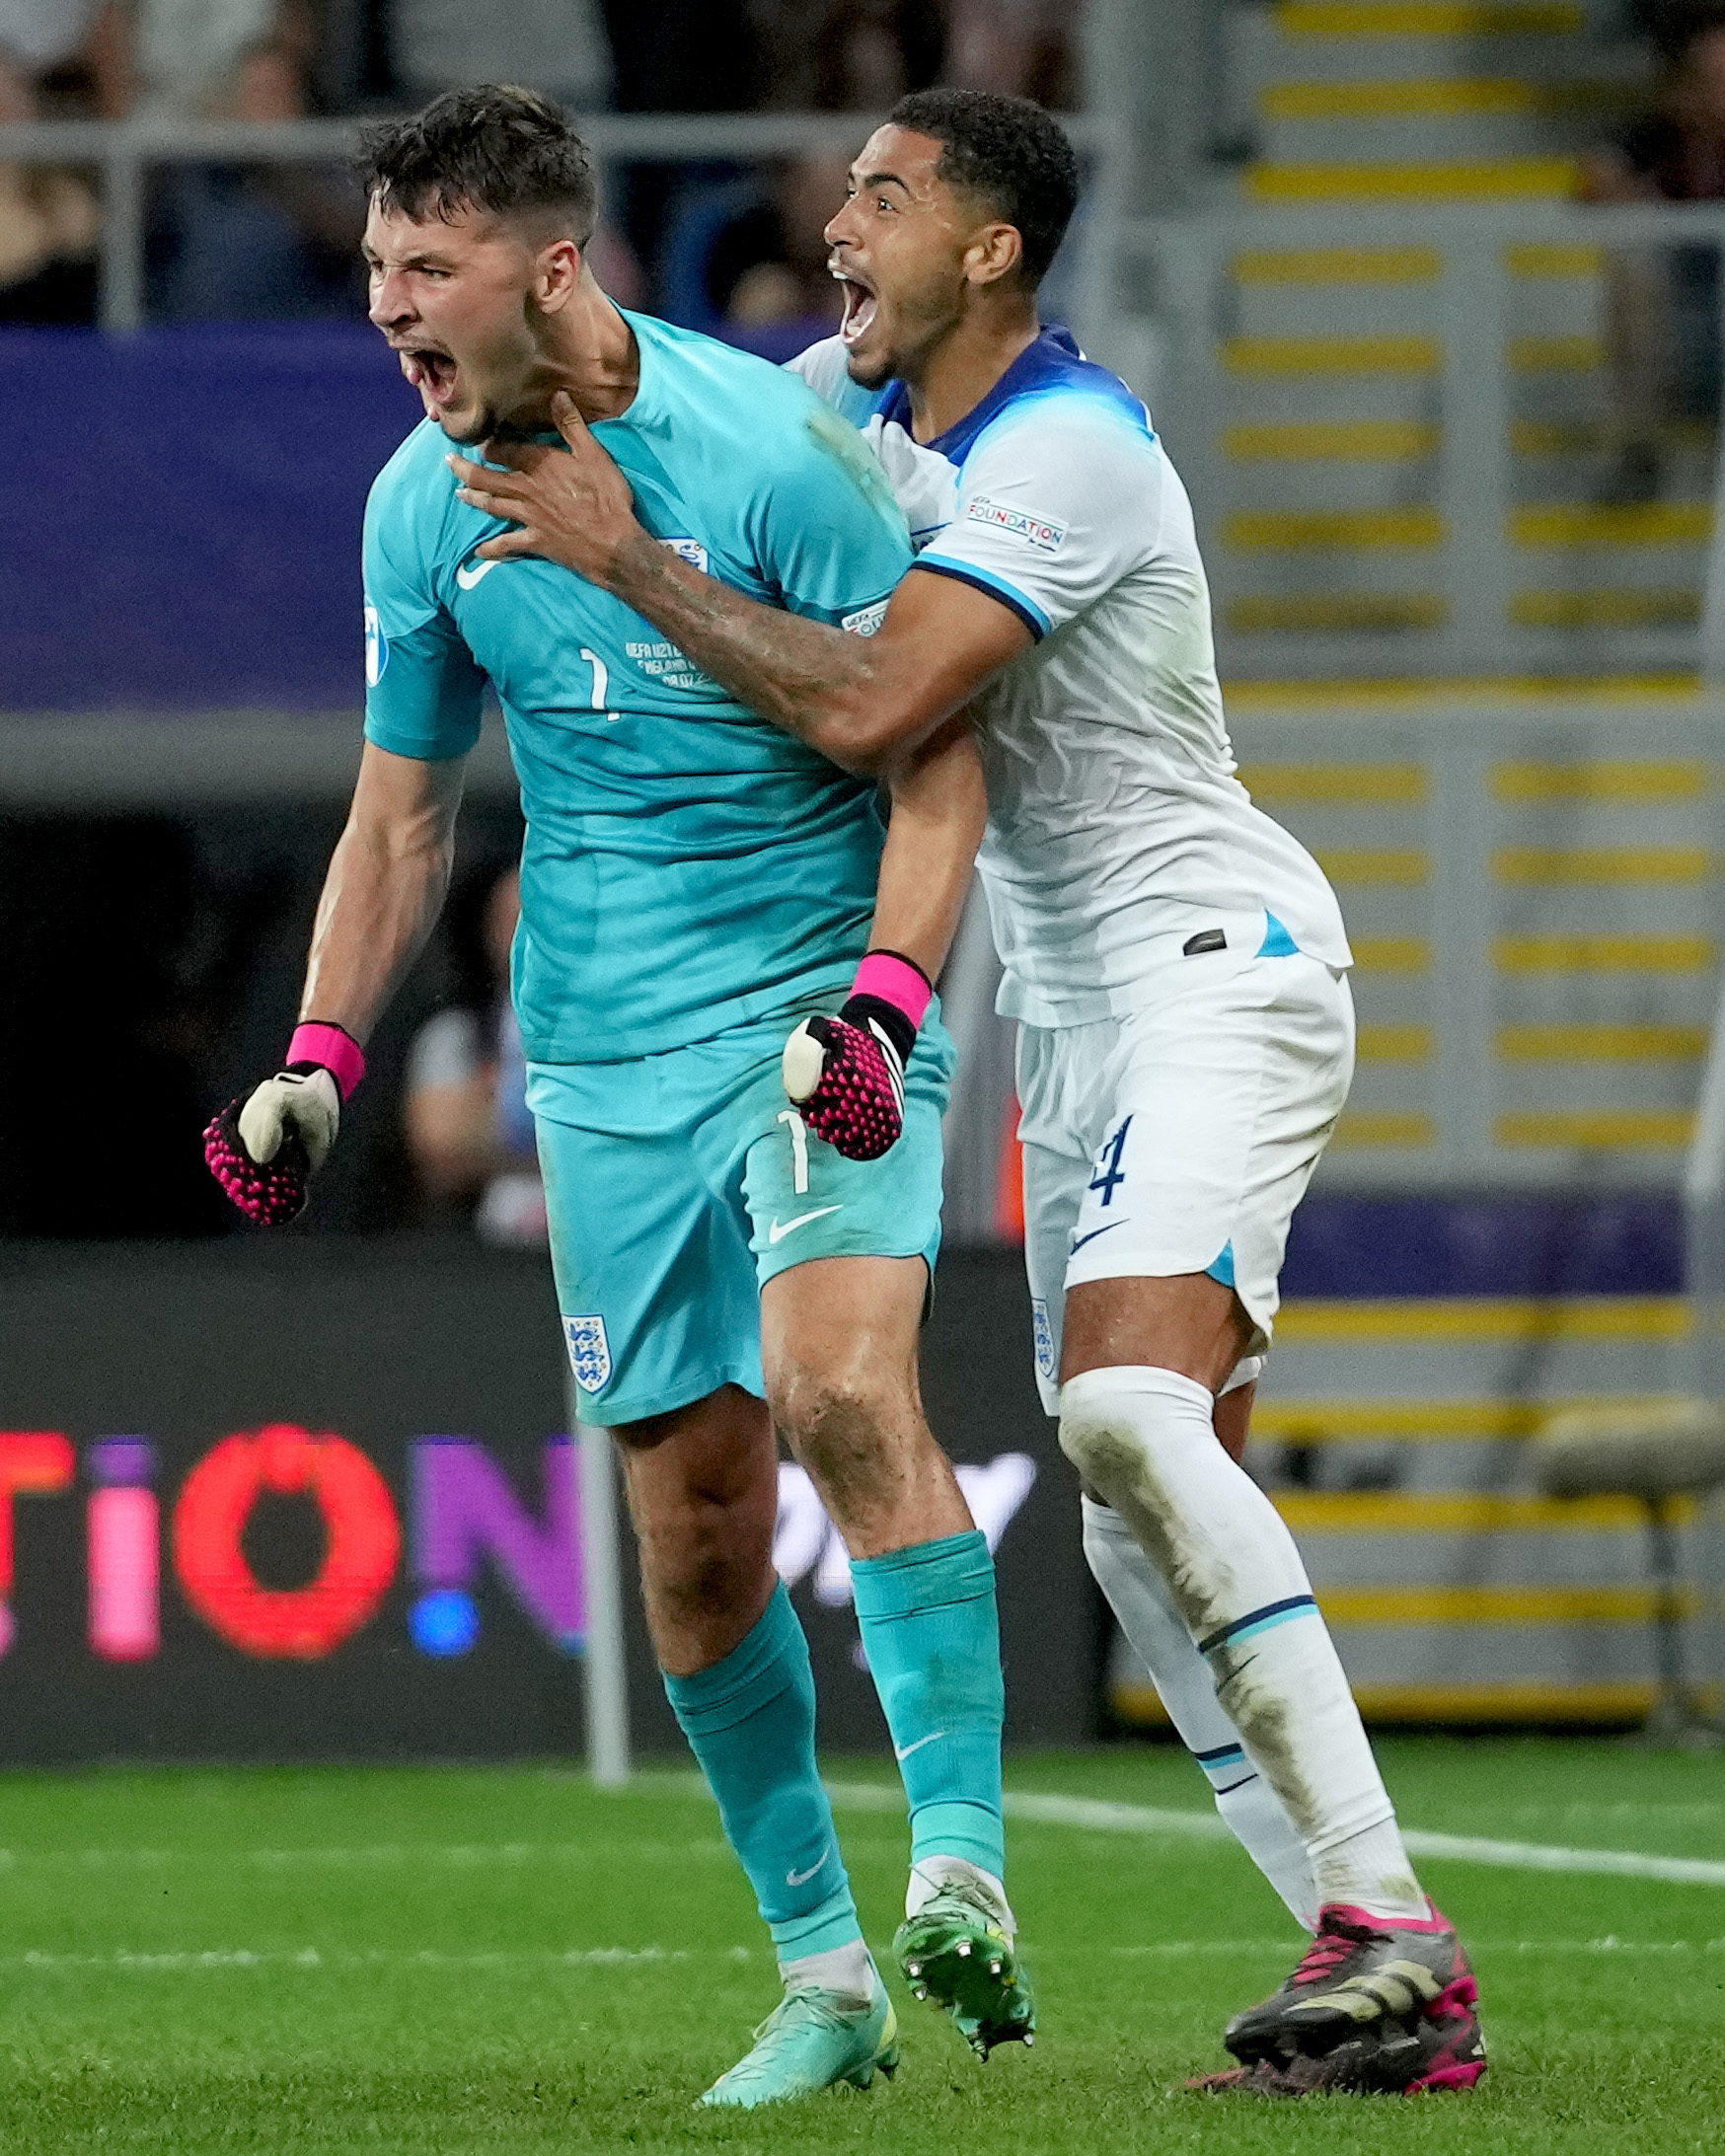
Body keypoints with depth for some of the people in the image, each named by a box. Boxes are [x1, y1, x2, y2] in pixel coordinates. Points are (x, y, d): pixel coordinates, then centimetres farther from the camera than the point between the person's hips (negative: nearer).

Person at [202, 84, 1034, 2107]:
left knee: (838, 1380, -27)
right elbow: (402, 815, 15)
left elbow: (935, 747, -10)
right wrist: (317, 1064, 5)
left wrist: (882, 997, -22)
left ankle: (961, 1861, -27)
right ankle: (823, 1977, 11)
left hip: (825, 1003, -5)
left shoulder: (772, 451, -14)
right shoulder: (422, 503, 3)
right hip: (606, 1062, 5)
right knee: (691, 1518, 1)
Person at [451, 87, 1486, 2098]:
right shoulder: (867, 392, 8)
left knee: (1127, 1411, -27)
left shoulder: (1066, 457, -19)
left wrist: (629, 555, -22)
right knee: (1145, 1525, 0)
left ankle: (1380, 1918, -29)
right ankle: (1392, 1987, -1)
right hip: (1079, 1010, 9)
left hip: (1219, 960, -9)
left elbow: (869, 706, -30)